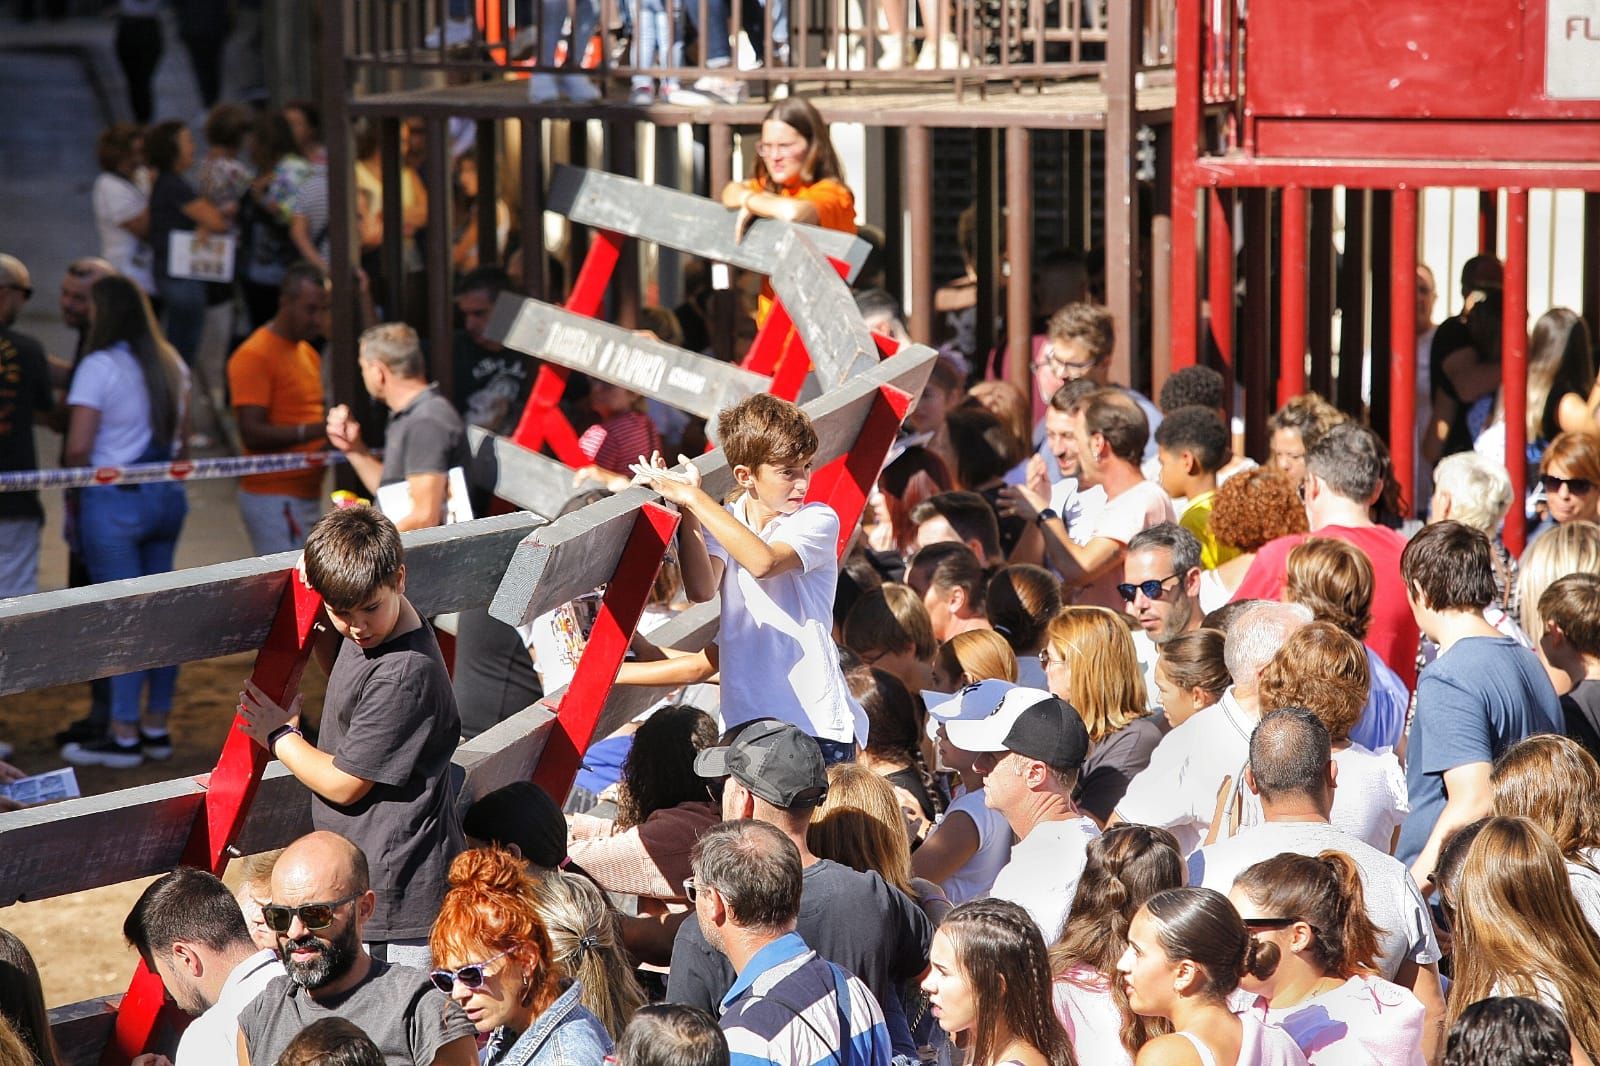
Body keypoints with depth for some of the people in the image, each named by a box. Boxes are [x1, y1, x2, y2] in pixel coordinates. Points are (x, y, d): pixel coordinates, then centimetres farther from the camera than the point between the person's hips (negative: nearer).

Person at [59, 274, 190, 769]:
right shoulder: (171, 365, 10)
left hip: (114, 501, -7)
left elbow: (78, 448, -16)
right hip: (167, 497, 7)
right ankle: (156, 728, 17)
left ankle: (124, 735, -1)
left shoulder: (99, 367, -13)